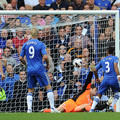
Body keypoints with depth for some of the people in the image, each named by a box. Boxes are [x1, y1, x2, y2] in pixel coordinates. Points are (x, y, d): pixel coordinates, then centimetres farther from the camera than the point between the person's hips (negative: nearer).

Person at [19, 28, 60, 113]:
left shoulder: (25, 44, 6)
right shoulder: (41, 44, -6)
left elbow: (21, 58, 8)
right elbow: (45, 57, -14)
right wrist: (48, 64, 5)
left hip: (30, 70, 4)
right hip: (39, 69, -4)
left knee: (30, 90, 13)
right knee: (48, 87, 4)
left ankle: (29, 109, 0)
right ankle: (52, 108, -2)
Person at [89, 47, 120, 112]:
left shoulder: (102, 60, 19)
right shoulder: (115, 58, 8)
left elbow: (95, 70, 20)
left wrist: (97, 78, 35)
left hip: (105, 80, 2)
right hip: (113, 79, -2)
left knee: (99, 95, 7)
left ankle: (91, 109, -8)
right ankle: (111, 107, 6)